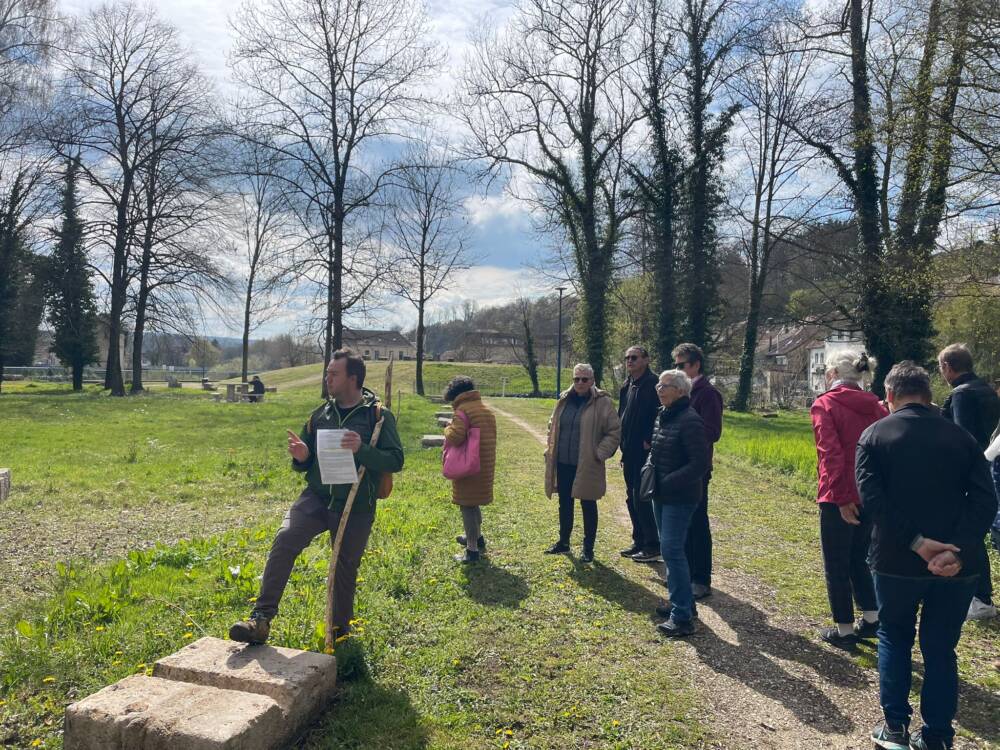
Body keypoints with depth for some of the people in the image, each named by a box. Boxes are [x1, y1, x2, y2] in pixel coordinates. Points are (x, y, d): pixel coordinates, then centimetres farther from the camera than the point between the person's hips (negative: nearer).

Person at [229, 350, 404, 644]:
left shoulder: (379, 415, -7)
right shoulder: (320, 415, 6)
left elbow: (396, 460, -13)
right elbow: (305, 465, 15)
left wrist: (362, 450, -28)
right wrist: (301, 458, -9)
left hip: (357, 509, -2)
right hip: (316, 498, 2)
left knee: (345, 570, 12)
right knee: (284, 539, -24)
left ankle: (341, 631, 35)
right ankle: (261, 619, -19)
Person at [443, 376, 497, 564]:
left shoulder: (463, 409, -14)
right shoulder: (486, 409, 13)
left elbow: (455, 437, -25)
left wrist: (447, 429, -5)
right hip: (485, 466, 8)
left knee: (468, 506, -1)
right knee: (474, 502, 25)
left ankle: (472, 551, 3)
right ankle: (477, 538, 40)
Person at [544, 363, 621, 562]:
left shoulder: (602, 402, -8)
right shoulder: (564, 400, 7)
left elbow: (614, 431, -7)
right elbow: (553, 426, 18)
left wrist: (600, 453, -13)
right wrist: (550, 449, 10)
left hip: (587, 465, -5)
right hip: (563, 464, 5)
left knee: (588, 505, 7)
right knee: (565, 503, 17)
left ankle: (588, 548, 20)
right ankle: (563, 541, 33)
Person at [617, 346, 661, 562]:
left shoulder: (653, 384, -14)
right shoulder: (627, 386, 14)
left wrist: (649, 441, -18)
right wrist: (624, 447, 16)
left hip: (645, 453, -9)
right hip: (630, 453, 9)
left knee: (642, 499, -5)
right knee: (632, 498, 15)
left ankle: (653, 546, 6)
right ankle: (639, 542, 26)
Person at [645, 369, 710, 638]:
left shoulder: (690, 421, -18)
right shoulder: (663, 415, 9)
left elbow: (700, 464, -21)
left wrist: (668, 482, -21)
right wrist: (648, 467, 3)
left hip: (680, 498, -9)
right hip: (661, 495, 9)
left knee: (672, 551, -8)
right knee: (670, 550, 17)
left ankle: (683, 617, 1)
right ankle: (680, 601, 32)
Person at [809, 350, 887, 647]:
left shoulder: (825, 405, -10)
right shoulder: (875, 406, 6)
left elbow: (831, 454, -19)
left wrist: (841, 498, -17)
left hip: (840, 499, -6)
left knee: (836, 566, 8)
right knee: (858, 558, 23)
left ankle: (844, 630, 17)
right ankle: (871, 619, 29)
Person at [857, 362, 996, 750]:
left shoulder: (875, 434, -3)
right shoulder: (960, 436, 4)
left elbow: (871, 497, -16)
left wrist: (916, 542, -16)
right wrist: (959, 550, -16)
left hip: (897, 559, -2)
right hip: (957, 563, 2)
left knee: (894, 639, 19)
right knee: (940, 649, 15)